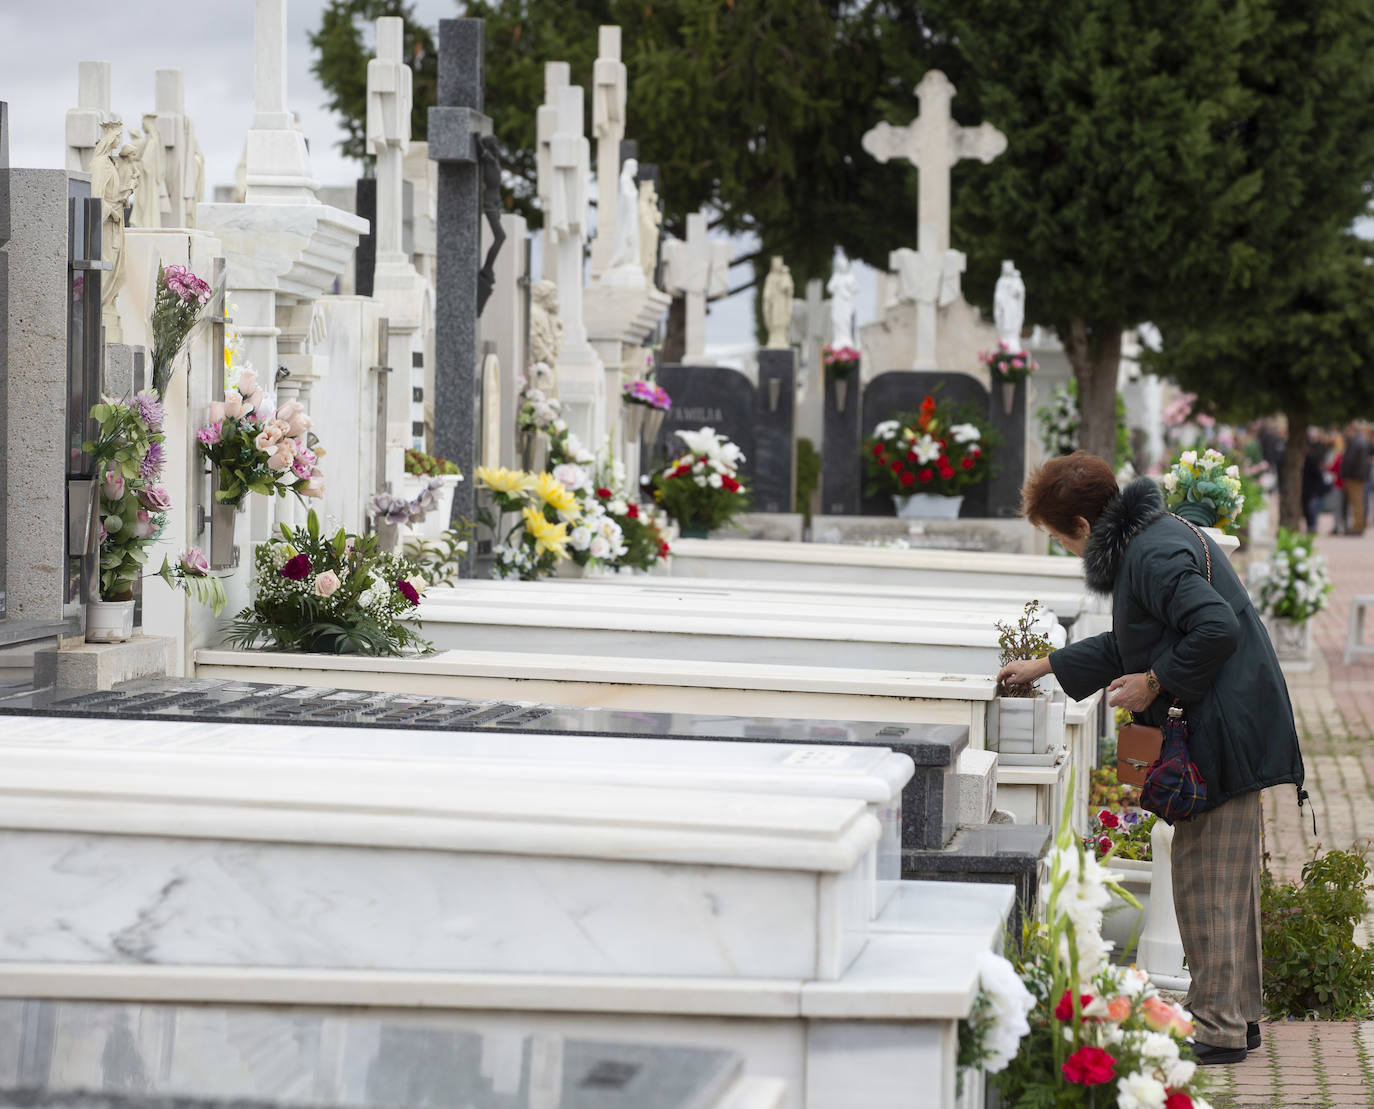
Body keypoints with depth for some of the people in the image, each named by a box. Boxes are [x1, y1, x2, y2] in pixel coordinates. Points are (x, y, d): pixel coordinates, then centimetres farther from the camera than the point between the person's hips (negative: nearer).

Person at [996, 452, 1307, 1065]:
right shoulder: (1147, 538, 16)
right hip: (1232, 731, 11)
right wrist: (1045, 666, 33)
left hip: (1223, 734, -11)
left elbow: (1216, 627, -28)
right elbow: (1129, 643, 28)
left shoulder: (1153, 554, -17)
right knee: (1228, 881, 16)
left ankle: (1218, 1031, -1)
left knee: (1206, 882, -5)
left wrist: (1155, 682, -17)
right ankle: (1238, 1016, 23)